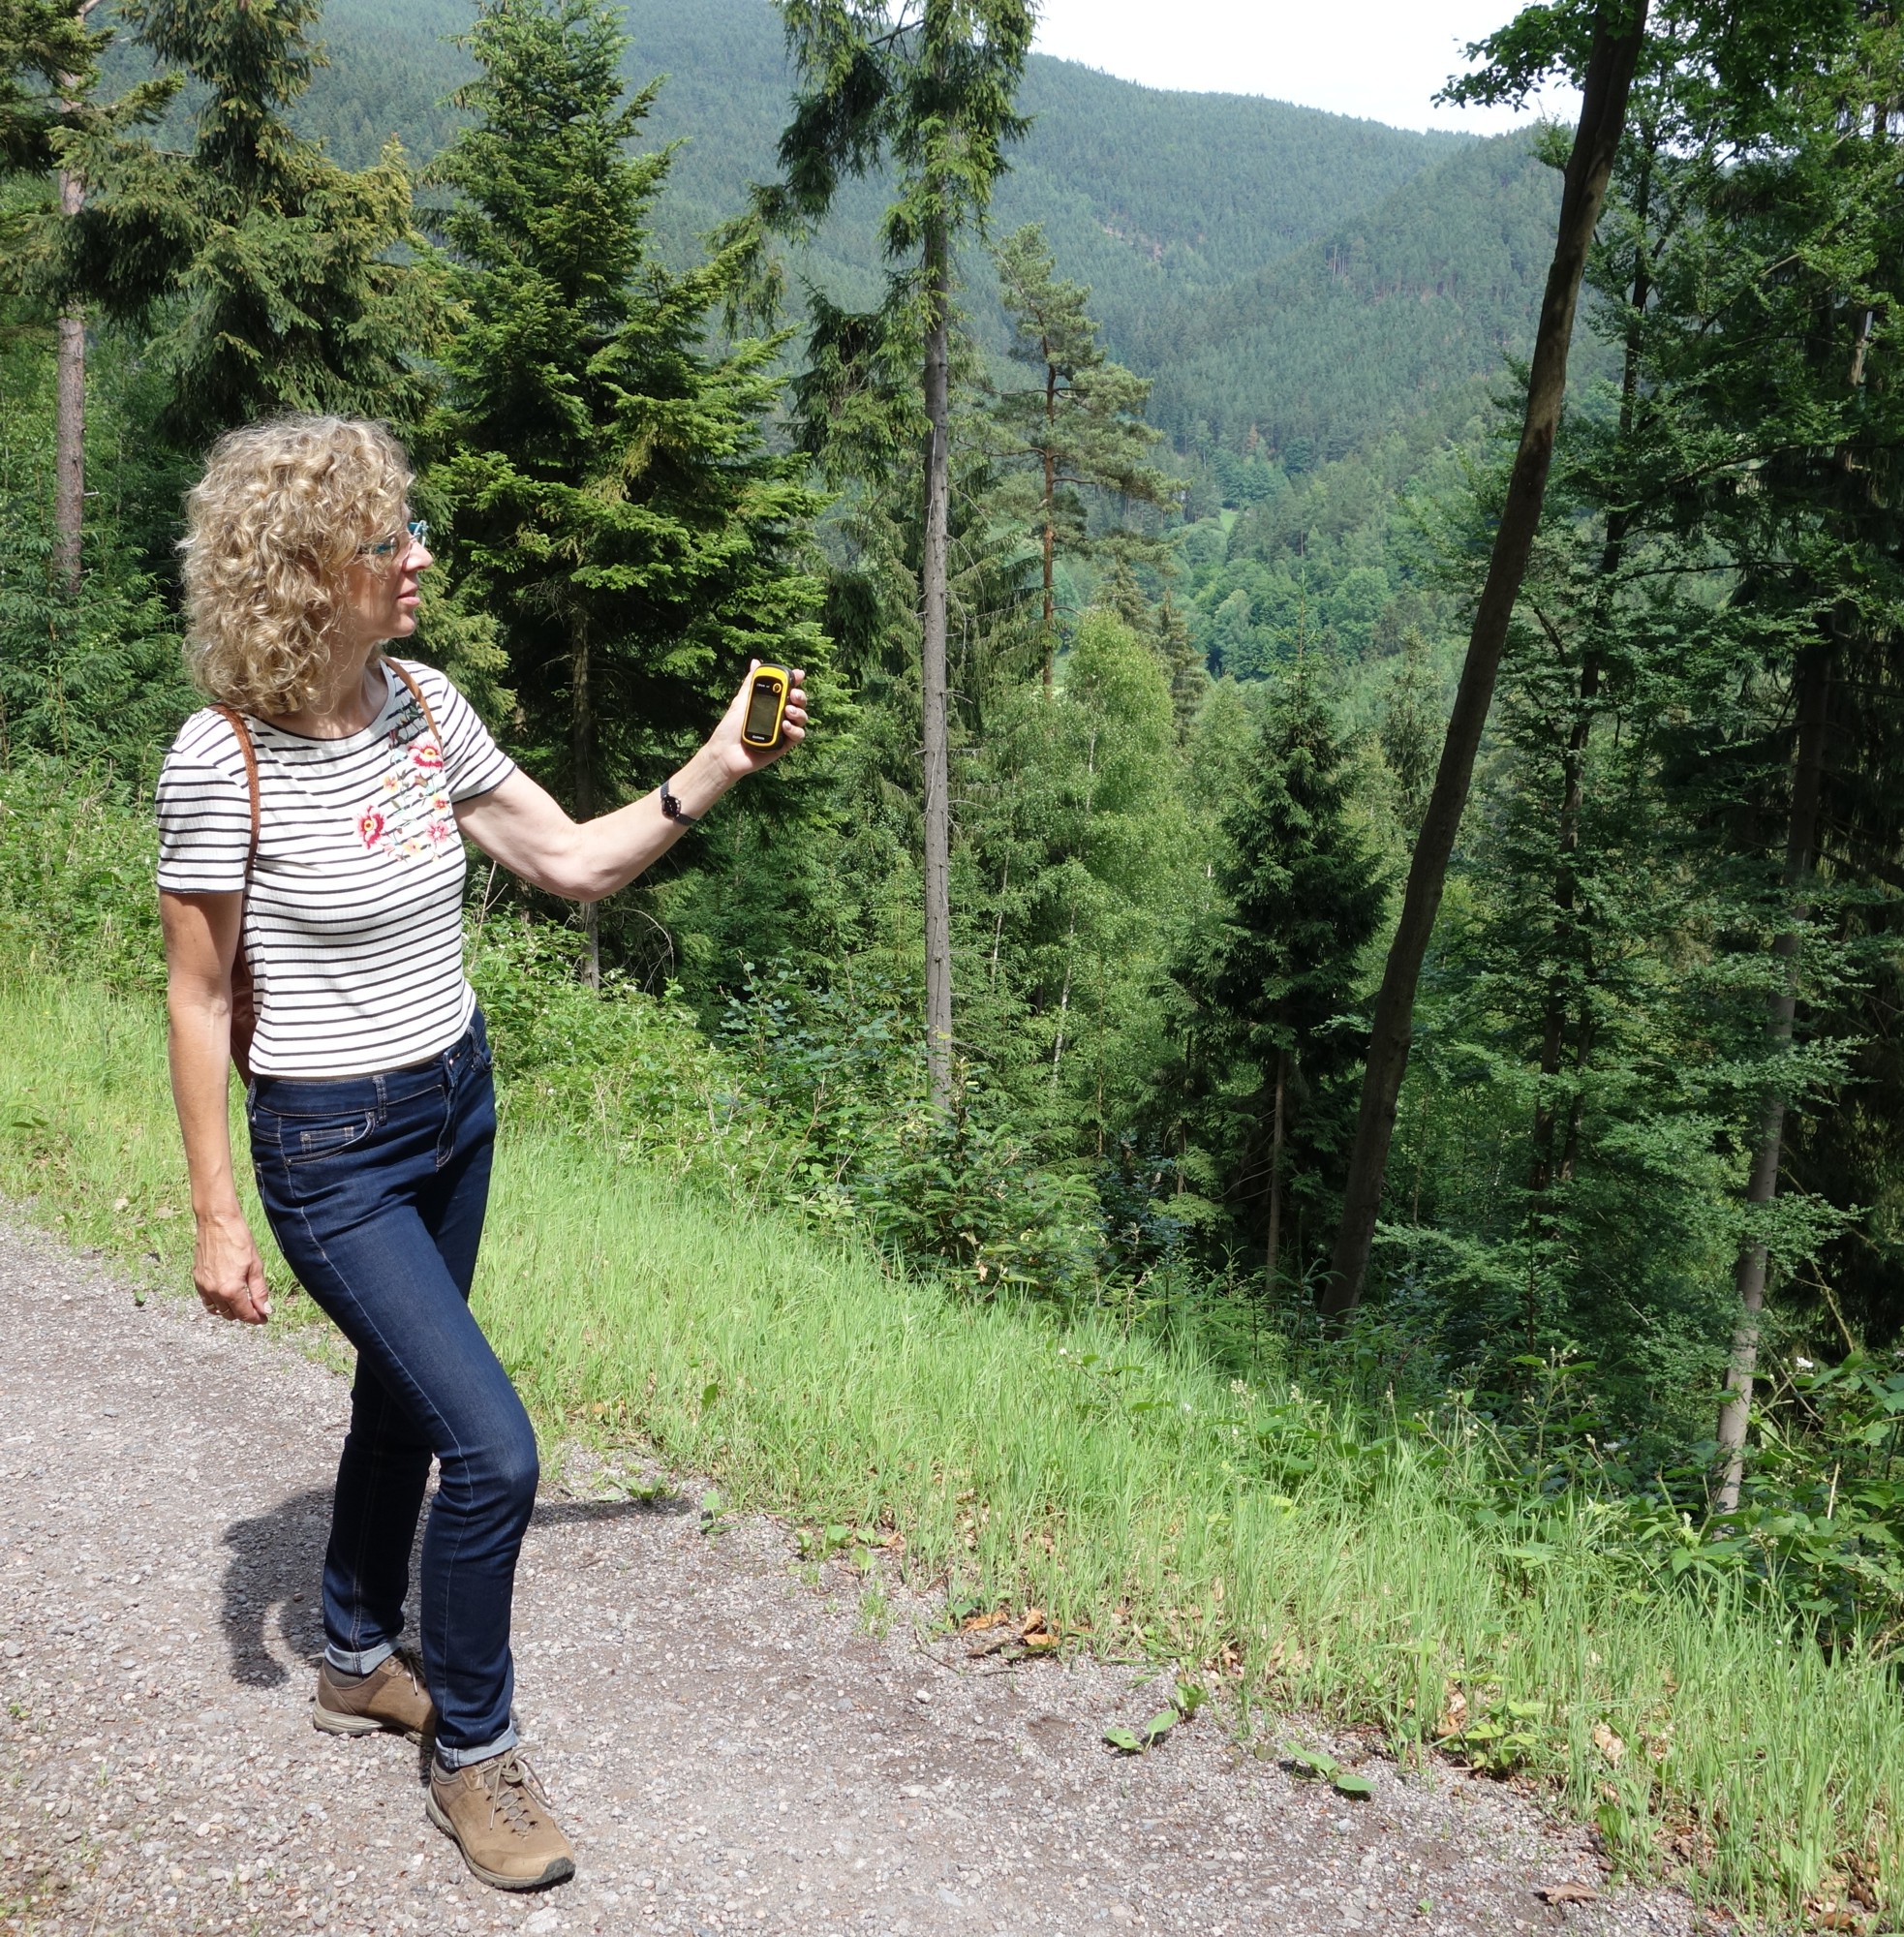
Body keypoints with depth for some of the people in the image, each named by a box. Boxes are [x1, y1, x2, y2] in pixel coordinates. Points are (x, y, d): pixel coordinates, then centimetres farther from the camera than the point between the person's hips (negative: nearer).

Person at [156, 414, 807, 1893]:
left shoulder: (423, 703, -2)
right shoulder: (224, 759, -20)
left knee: (404, 1401, 21)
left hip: (459, 1104, 7)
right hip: (333, 1148, -7)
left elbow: (573, 862, 4)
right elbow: (200, 997, -13)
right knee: (494, 1451, -11)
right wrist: (218, 1217, -11)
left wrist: (714, 772, -8)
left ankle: (363, 1663, 45)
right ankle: (472, 1753, 14)